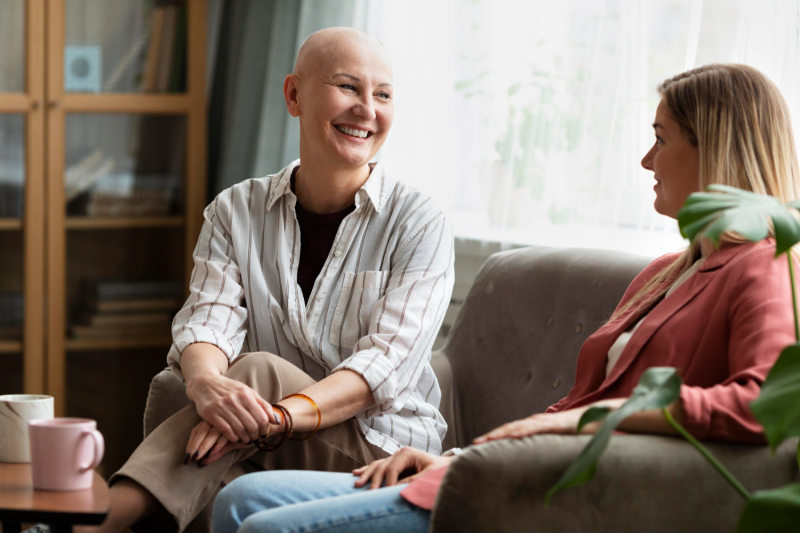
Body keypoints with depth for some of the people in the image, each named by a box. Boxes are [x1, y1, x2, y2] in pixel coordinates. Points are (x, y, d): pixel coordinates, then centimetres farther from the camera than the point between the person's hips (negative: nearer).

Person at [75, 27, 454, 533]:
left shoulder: (420, 223, -2)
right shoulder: (236, 211, 9)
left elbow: (389, 361, -15)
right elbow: (207, 320, -6)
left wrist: (282, 414, -35)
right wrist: (206, 382, -34)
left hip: (382, 446, -2)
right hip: (270, 453, 2)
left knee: (260, 372, -32)